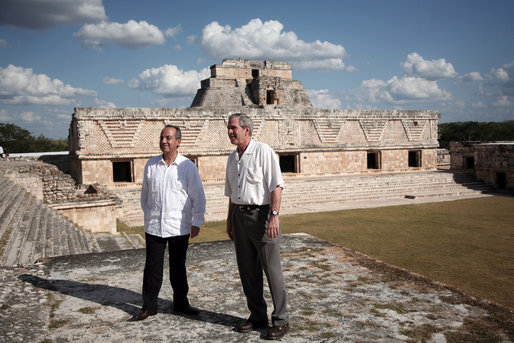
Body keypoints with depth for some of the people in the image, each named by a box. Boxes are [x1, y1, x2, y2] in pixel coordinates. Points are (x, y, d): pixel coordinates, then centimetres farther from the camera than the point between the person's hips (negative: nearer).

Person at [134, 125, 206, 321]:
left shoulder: (187, 166, -4)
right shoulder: (151, 165, 4)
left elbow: (198, 197, -1)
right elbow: (145, 194, 15)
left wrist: (197, 222, -4)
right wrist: (148, 215, 12)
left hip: (179, 228, -1)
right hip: (154, 226, 2)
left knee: (178, 268, 11)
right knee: (152, 267, 5)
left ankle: (180, 303, 26)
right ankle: (149, 305, 19)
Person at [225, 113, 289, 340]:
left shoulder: (263, 151, -7)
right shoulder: (232, 158, 15)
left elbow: (276, 186, -14)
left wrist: (274, 215, -21)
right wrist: (230, 221, 18)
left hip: (261, 214, -7)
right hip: (240, 216, 8)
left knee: (272, 270, -1)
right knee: (247, 271, 12)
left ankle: (281, 320, 10)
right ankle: (257, 316, 25)